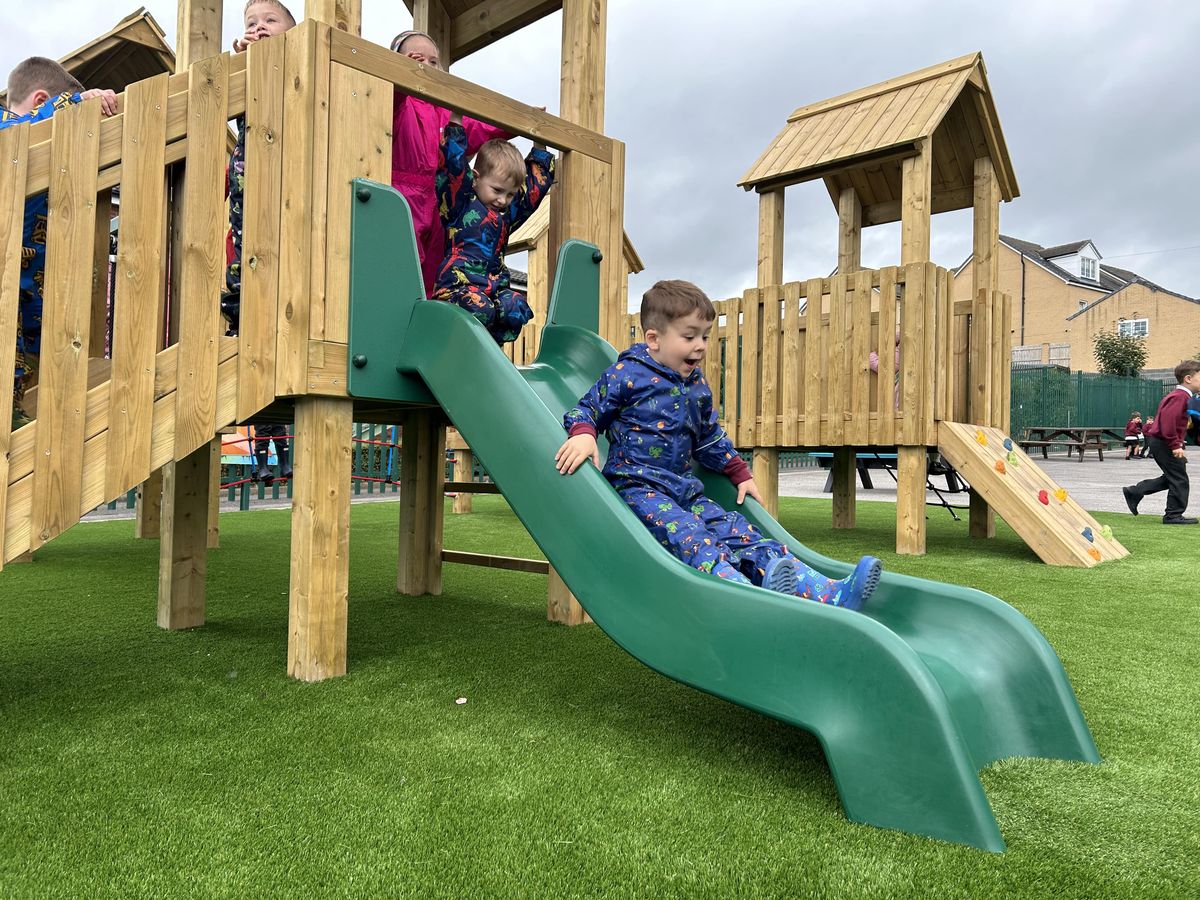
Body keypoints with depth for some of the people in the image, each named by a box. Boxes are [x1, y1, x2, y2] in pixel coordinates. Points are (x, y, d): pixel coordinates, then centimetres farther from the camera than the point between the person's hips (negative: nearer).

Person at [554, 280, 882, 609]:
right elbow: (587, 410, 0)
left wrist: (741, 474, 27)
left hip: (686, 491, 6)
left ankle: (828, 593, -23)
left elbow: (710, 438, 28)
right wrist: (583, 435, -23)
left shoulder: (698, 386, 16)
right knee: (691, 538, -33)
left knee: (741, 533, -11)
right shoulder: (627, 375, -4)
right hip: (637, 486, -6)